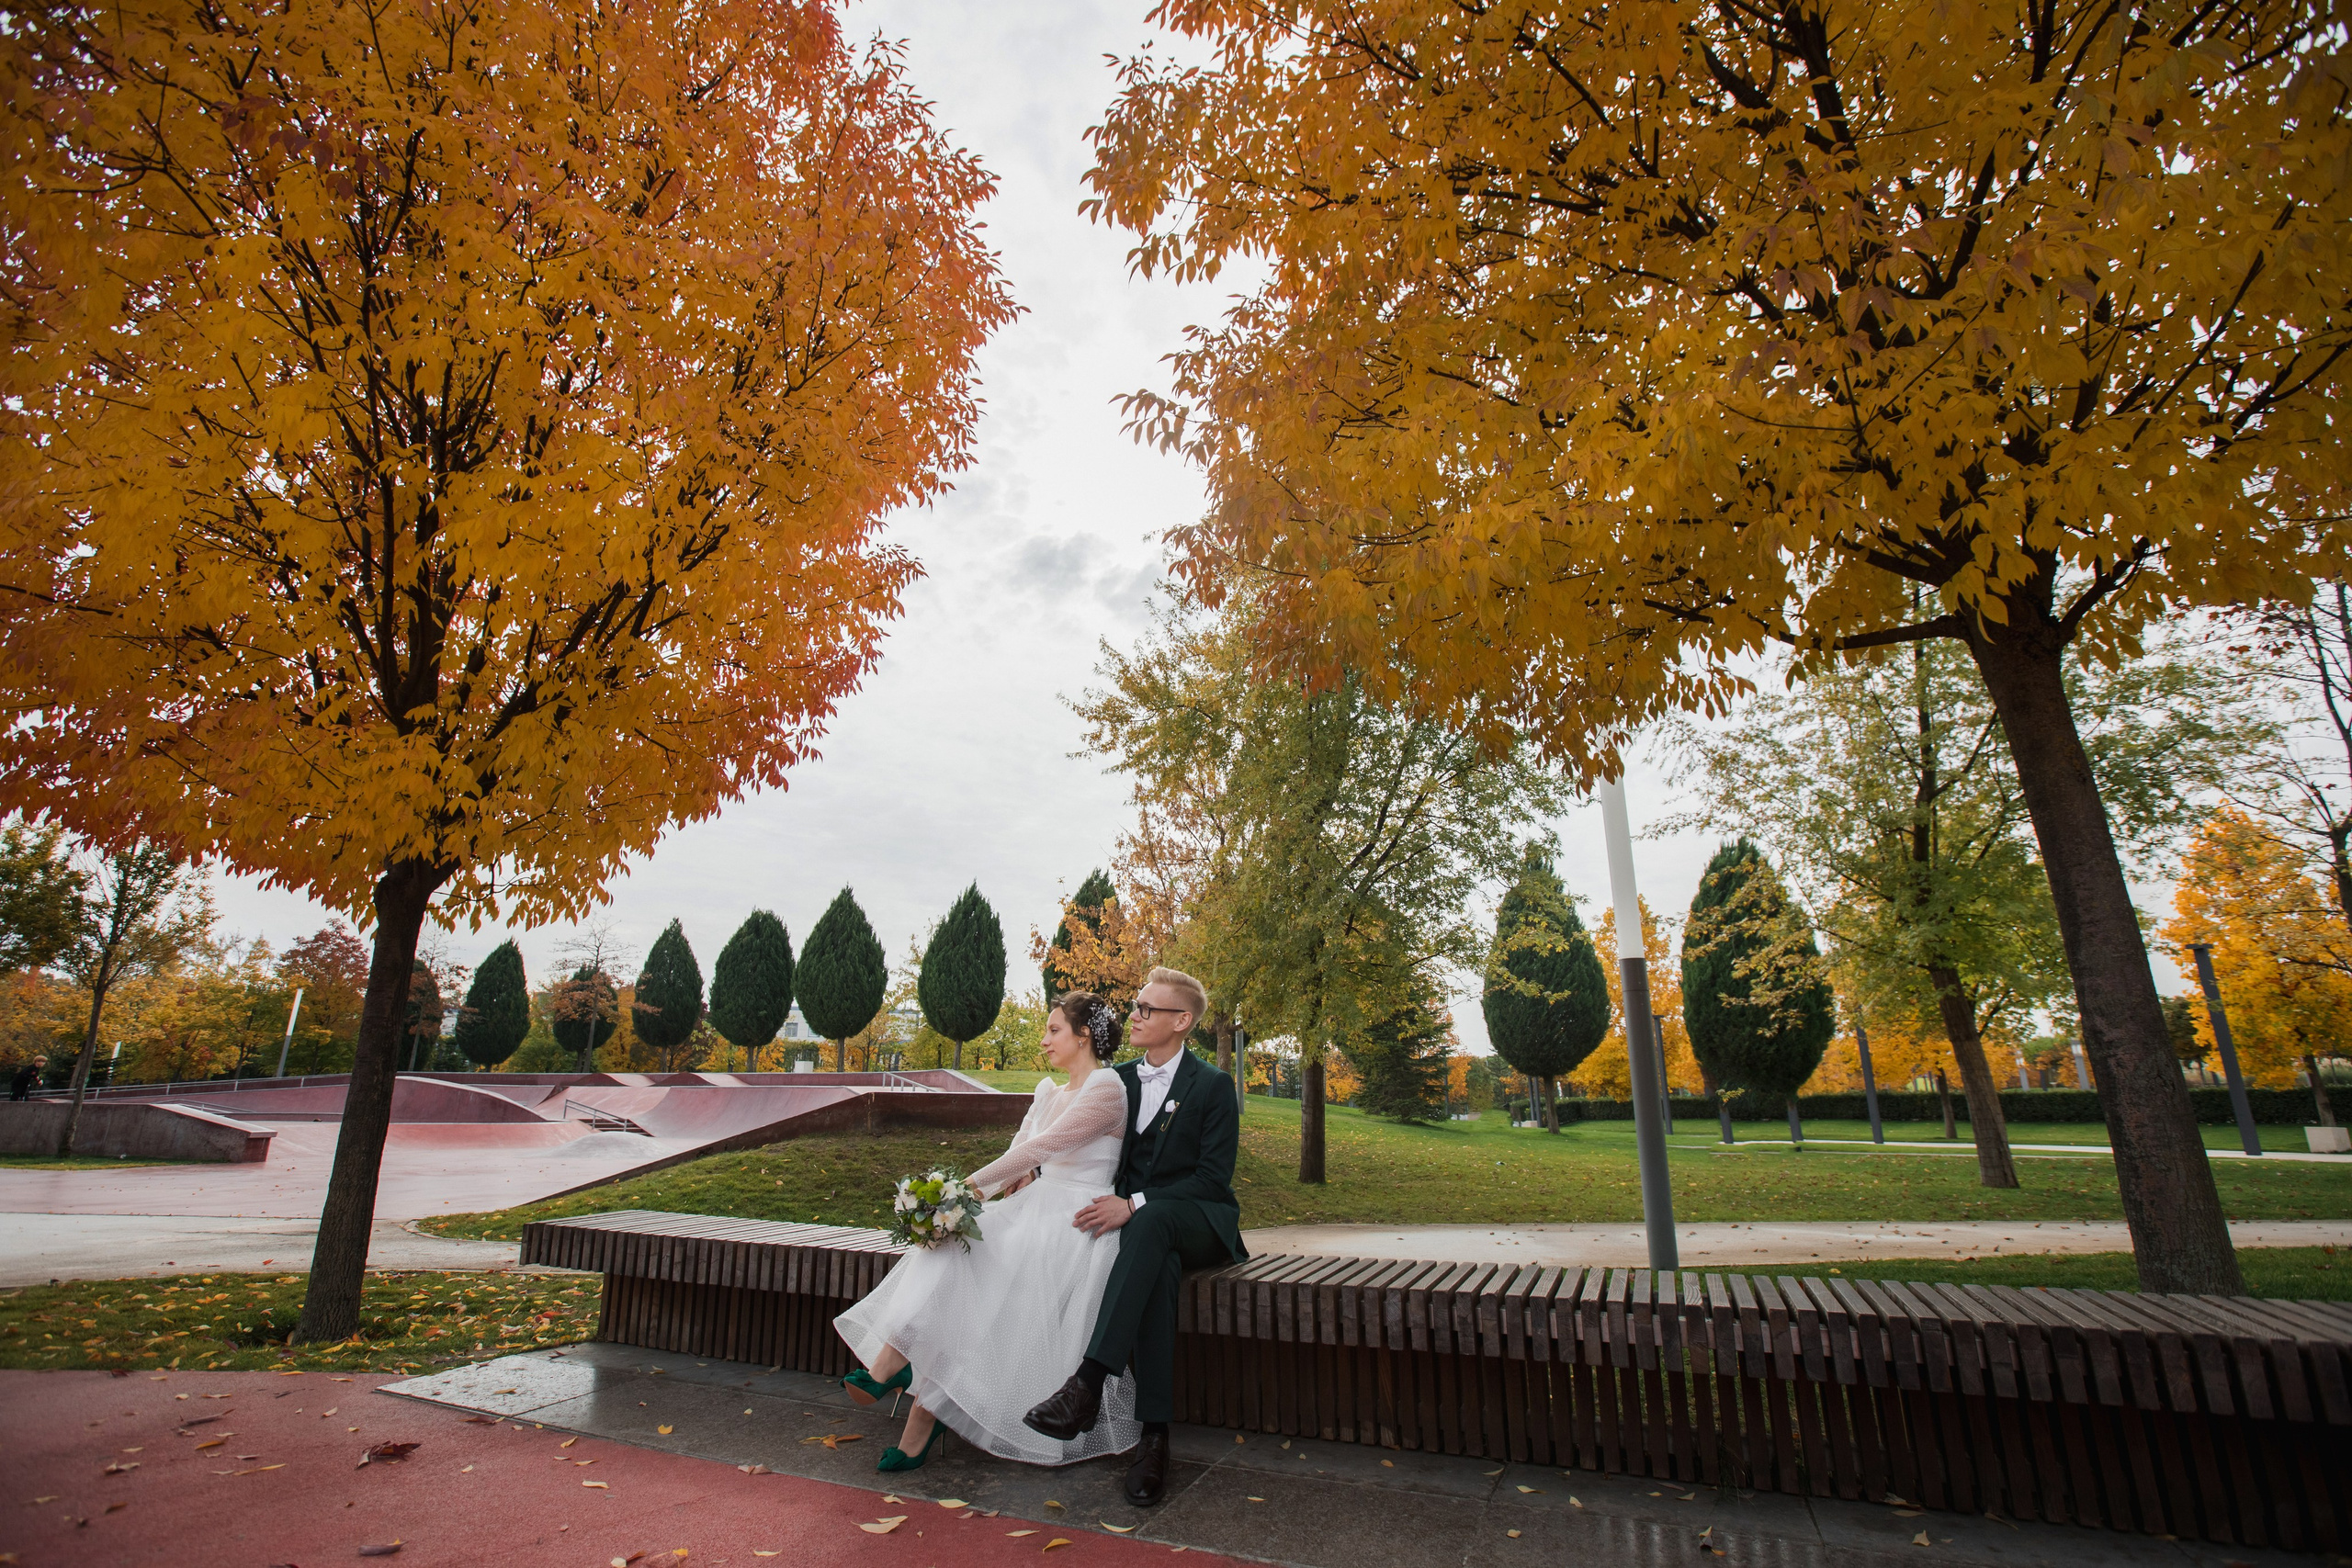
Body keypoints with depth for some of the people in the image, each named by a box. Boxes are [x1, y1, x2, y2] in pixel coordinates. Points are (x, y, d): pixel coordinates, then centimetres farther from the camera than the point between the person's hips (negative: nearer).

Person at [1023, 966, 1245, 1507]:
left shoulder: (1212, 1085, -5)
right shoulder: (1120, 1080, 12)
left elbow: (1213, 1177, -12)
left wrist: (1133, 1205, -22)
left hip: (1201, 1224, -3)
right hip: (1140, 1225, 3)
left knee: (1149, 1222, -38)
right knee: (1156, 1268, -34)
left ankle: (1088, 1383, -45)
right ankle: (1154, 1435, -34)